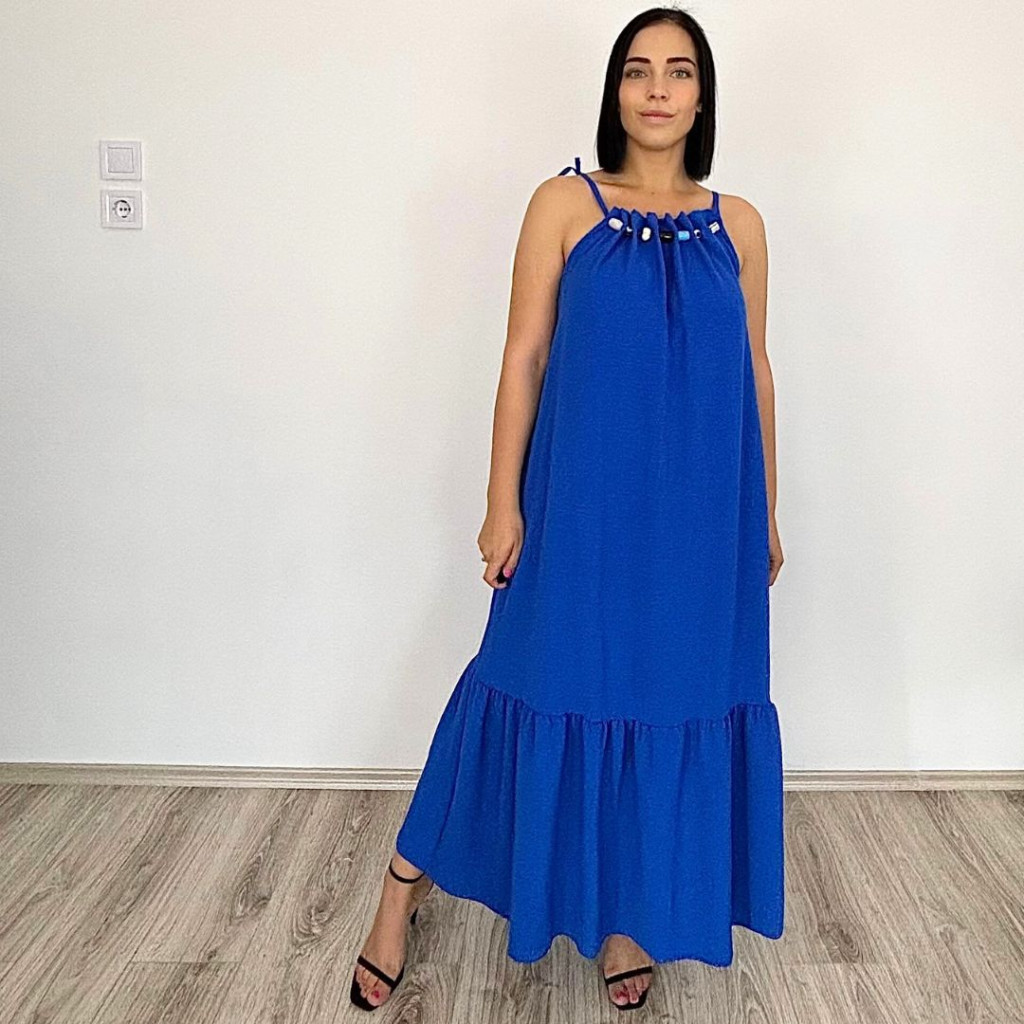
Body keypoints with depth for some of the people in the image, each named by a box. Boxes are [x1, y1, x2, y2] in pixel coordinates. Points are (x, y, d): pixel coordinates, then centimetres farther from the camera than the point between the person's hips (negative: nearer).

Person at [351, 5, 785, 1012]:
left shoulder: (737, 224, 7)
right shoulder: (564, 203, 0)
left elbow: (755, 370, 11)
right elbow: (523, 357, -3)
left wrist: (765, 513, 11)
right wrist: (503, 503, -7)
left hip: (700, 510, 3)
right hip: (583, 501, -2)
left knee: (672, 692, 9)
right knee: (554, 682, 4)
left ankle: (630, 911, 30)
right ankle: (403, 891, 23)